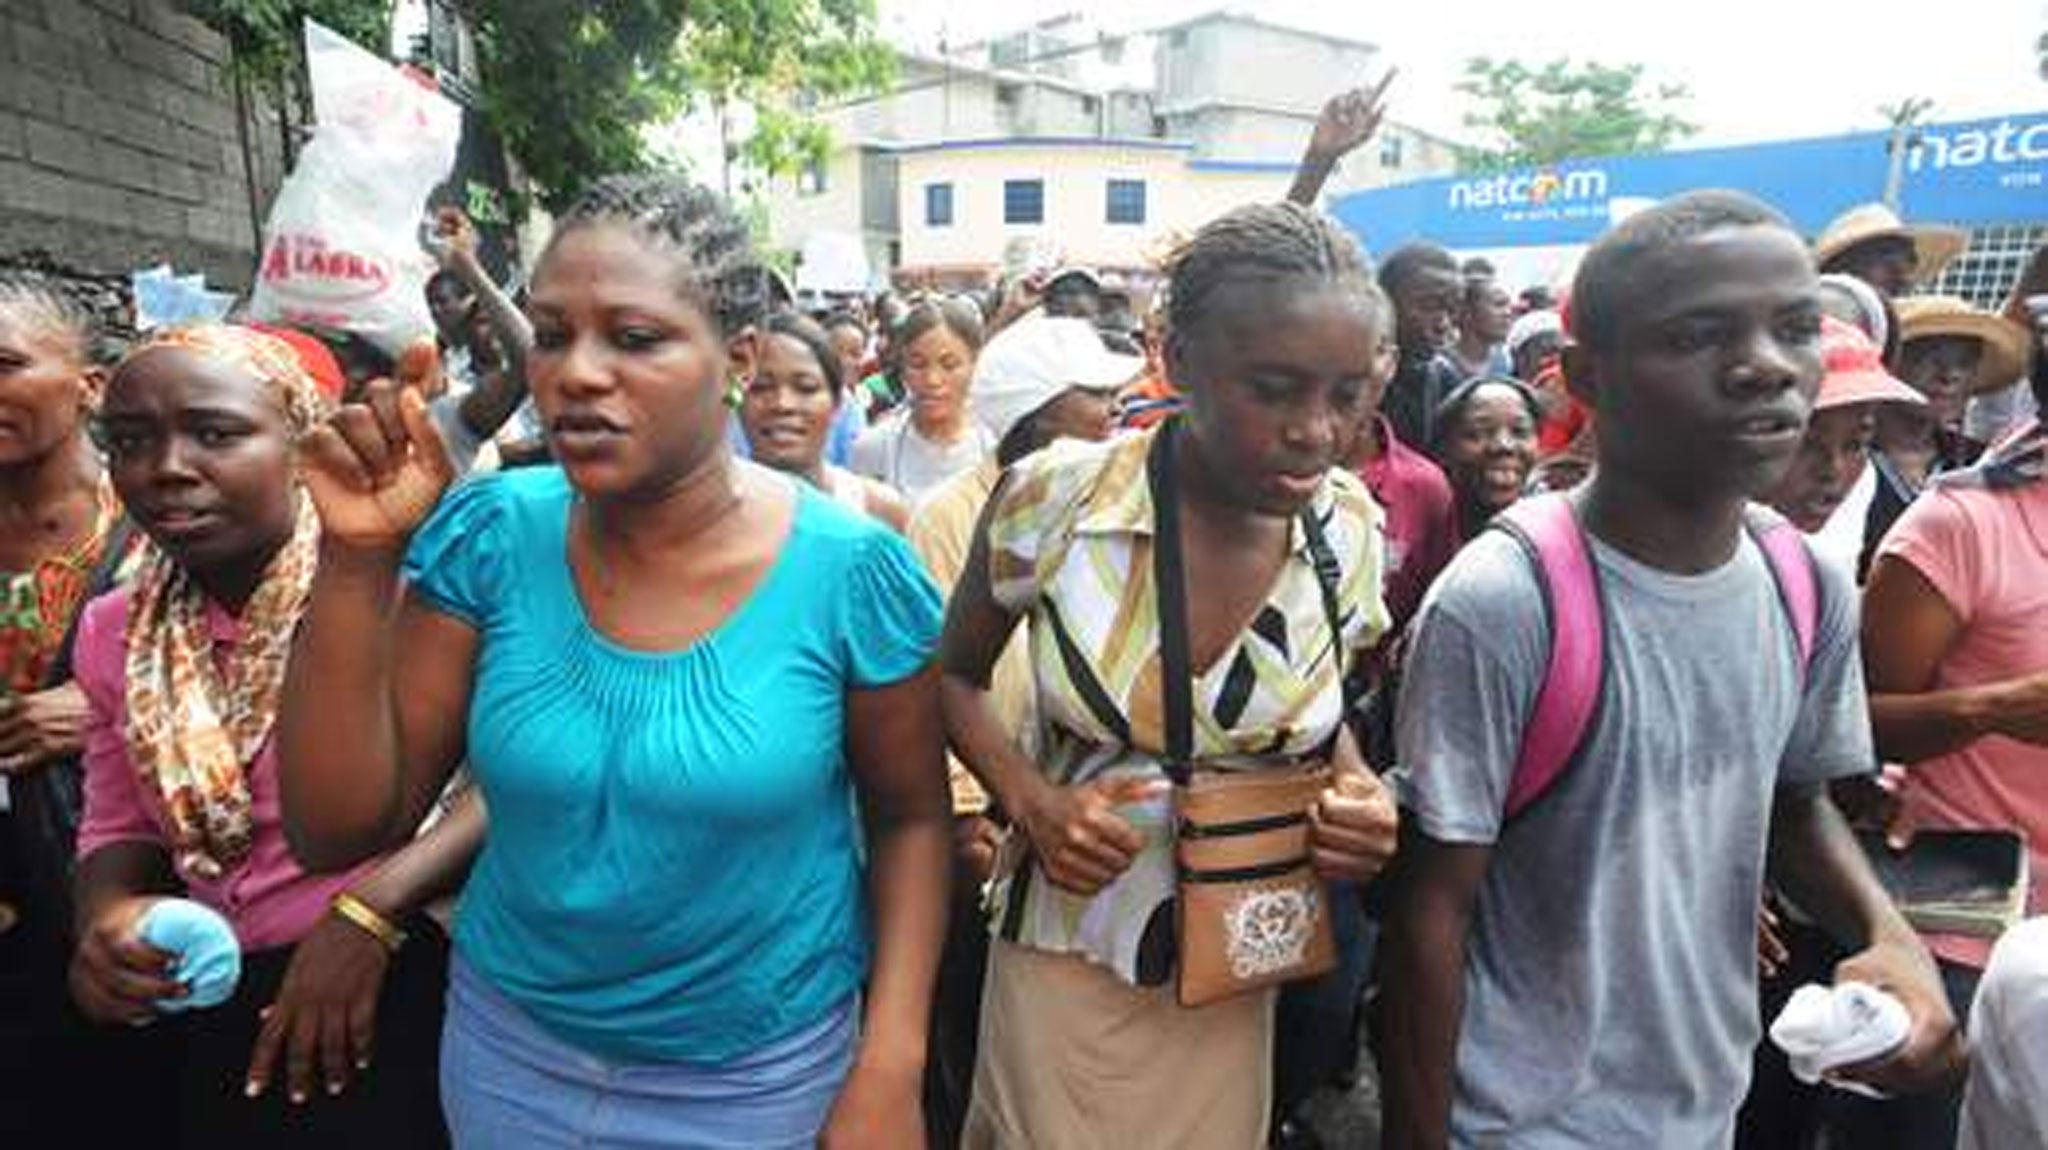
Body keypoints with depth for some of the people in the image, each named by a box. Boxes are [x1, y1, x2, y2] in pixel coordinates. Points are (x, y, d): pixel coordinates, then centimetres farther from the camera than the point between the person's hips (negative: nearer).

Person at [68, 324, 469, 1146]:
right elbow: (121, 826, 13)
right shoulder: (115, 632, 4)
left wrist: (371, 908, -24)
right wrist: (106, 918, -7)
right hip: (220, 1022, 6)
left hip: (408, 990, -6)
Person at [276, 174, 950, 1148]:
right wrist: (358, 557, -21)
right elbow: (337, 833, -11)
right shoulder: (490, 538, -12)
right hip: (509, 1046, 3)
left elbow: (910, 816, -8)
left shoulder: (849, 569, -19)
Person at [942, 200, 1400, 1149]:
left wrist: (1361, 789, -12)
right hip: (1063, 952, -2)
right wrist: (1028, 798, -18)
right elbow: (953, 675, -2)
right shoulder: (1052, 494, -18)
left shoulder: (1351, 528, -9)